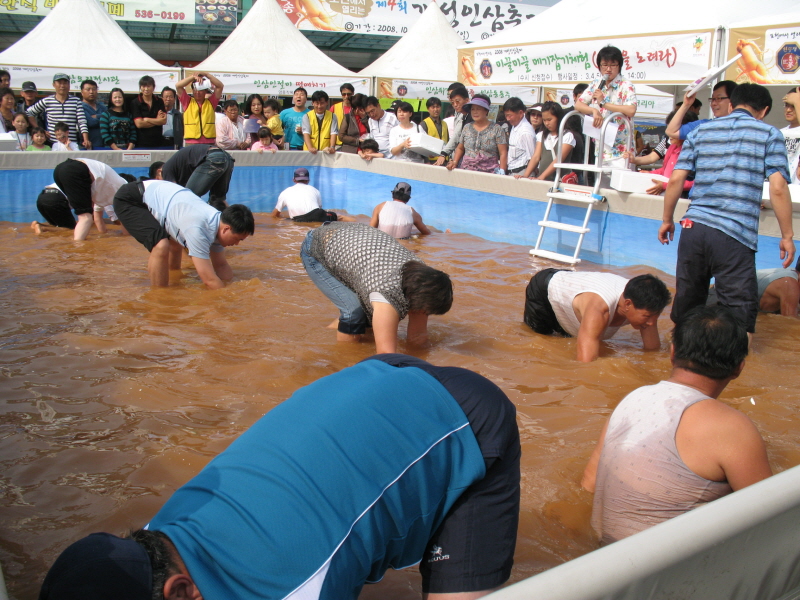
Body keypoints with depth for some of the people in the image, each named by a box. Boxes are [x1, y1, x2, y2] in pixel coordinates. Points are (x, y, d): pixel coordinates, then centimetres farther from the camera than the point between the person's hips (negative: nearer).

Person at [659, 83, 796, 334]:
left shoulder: (701, 130, 15)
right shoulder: (769, 134, 6)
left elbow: (675, 180, 7)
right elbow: (778, 188, -4)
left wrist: (667, 220, 17)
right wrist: (787, 235, 2)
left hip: (693, 227, 4)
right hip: (735, 234, -4)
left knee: (686, 302, 15)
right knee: (740, 311, 2)